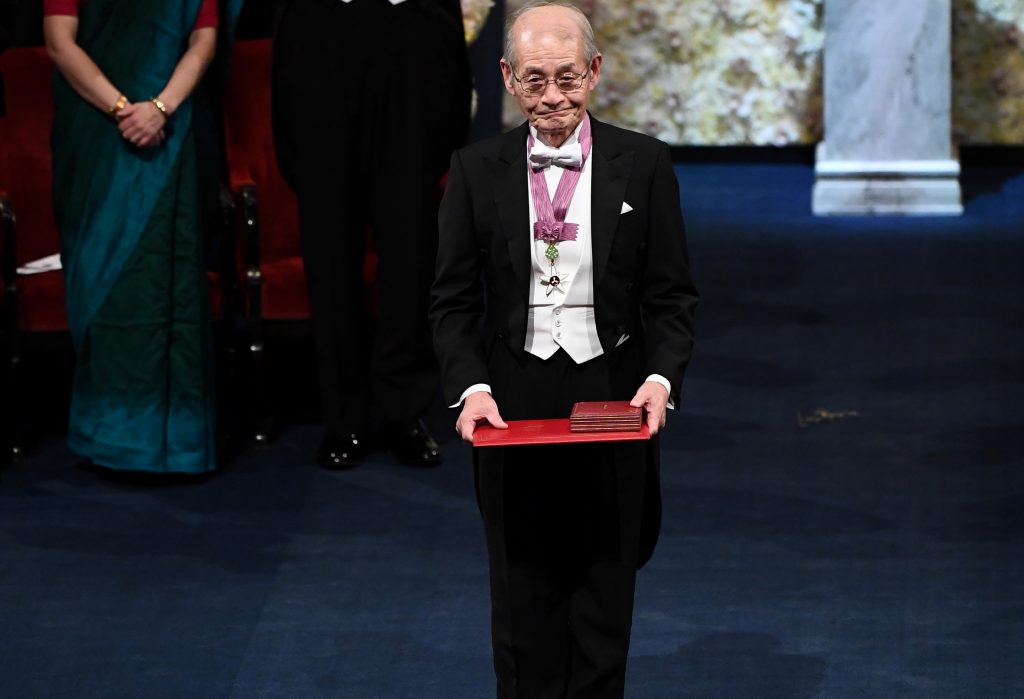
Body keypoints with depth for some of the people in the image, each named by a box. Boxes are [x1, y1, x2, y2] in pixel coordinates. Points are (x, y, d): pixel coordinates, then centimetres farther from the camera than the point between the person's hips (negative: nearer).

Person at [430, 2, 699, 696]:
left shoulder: (644, 164, -1)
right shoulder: (477, 170, 1)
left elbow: (673, 295, 1)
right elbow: (453, 299, 3)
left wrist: (660, 379, -15)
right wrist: (471, 387, -12)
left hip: (612, 400, 0)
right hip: (513, 402, 1)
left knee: (605, 592, 7)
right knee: (524, 598, 7)